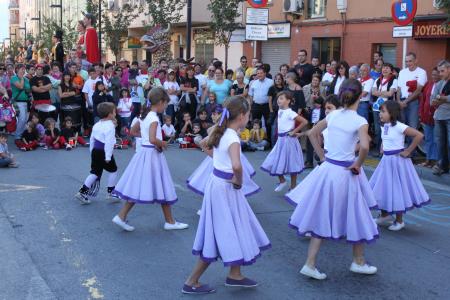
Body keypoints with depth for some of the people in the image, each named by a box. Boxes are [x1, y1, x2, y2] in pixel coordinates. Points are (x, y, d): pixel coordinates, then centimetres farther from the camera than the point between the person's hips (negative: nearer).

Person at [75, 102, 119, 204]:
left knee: (95, 172, 12)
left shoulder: (96, 125, 11)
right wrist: (108, 157, -20)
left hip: (95, 151, 8)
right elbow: (109, 142, -22)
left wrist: (92, 151, 26)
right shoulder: (110, 126, -15)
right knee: (113, 170, 12)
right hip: (104, 153, -8)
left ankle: (82, 192, 5)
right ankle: (111, 193, 17)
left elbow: (92, 139, 16)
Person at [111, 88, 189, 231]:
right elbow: (152, 139, -30)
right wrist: (162, 143, -13)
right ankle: (170, 222, 15)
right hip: (152, 154, -9)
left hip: (143, 153, 9)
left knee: (138, 187, 10)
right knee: (162, 189, 3)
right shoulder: (154, 118, -18)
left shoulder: (144, 115, 9)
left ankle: (121, 217, 5)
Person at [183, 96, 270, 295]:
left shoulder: (220, 132, 3)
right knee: (222, 235, 1)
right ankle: (191, 282, 9)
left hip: (217, 183, 9)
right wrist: (238, 181, -21)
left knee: (232, 231, 20)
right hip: (225, 188, -9)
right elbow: (236, 166, -40)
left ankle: (234, 275, 33)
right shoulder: (233, 138, -23)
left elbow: (206, 145, 24)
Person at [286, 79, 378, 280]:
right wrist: (358, 165, -12)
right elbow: (364, 146, -28)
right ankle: (358, 262, 29)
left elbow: (312, 133, 11)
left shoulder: (333, 115, 3)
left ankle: (310, 264, 10)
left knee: (322, 218, 12)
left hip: (327, 168, 5)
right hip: (345, 173, -5)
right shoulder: (360, 121, -13)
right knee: (354, 217, 14)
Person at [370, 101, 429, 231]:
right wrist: (383, 148, 10)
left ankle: (399, 221, 16)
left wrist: (408, 151, -18)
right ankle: (384, 215, 31)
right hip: (386, 160, 7)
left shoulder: (399, 126, -19)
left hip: (397, 161, -7)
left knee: (397, 189, 2)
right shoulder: (384, 126, 4)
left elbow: (419, 135, -24)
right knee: (383, 188, 13)